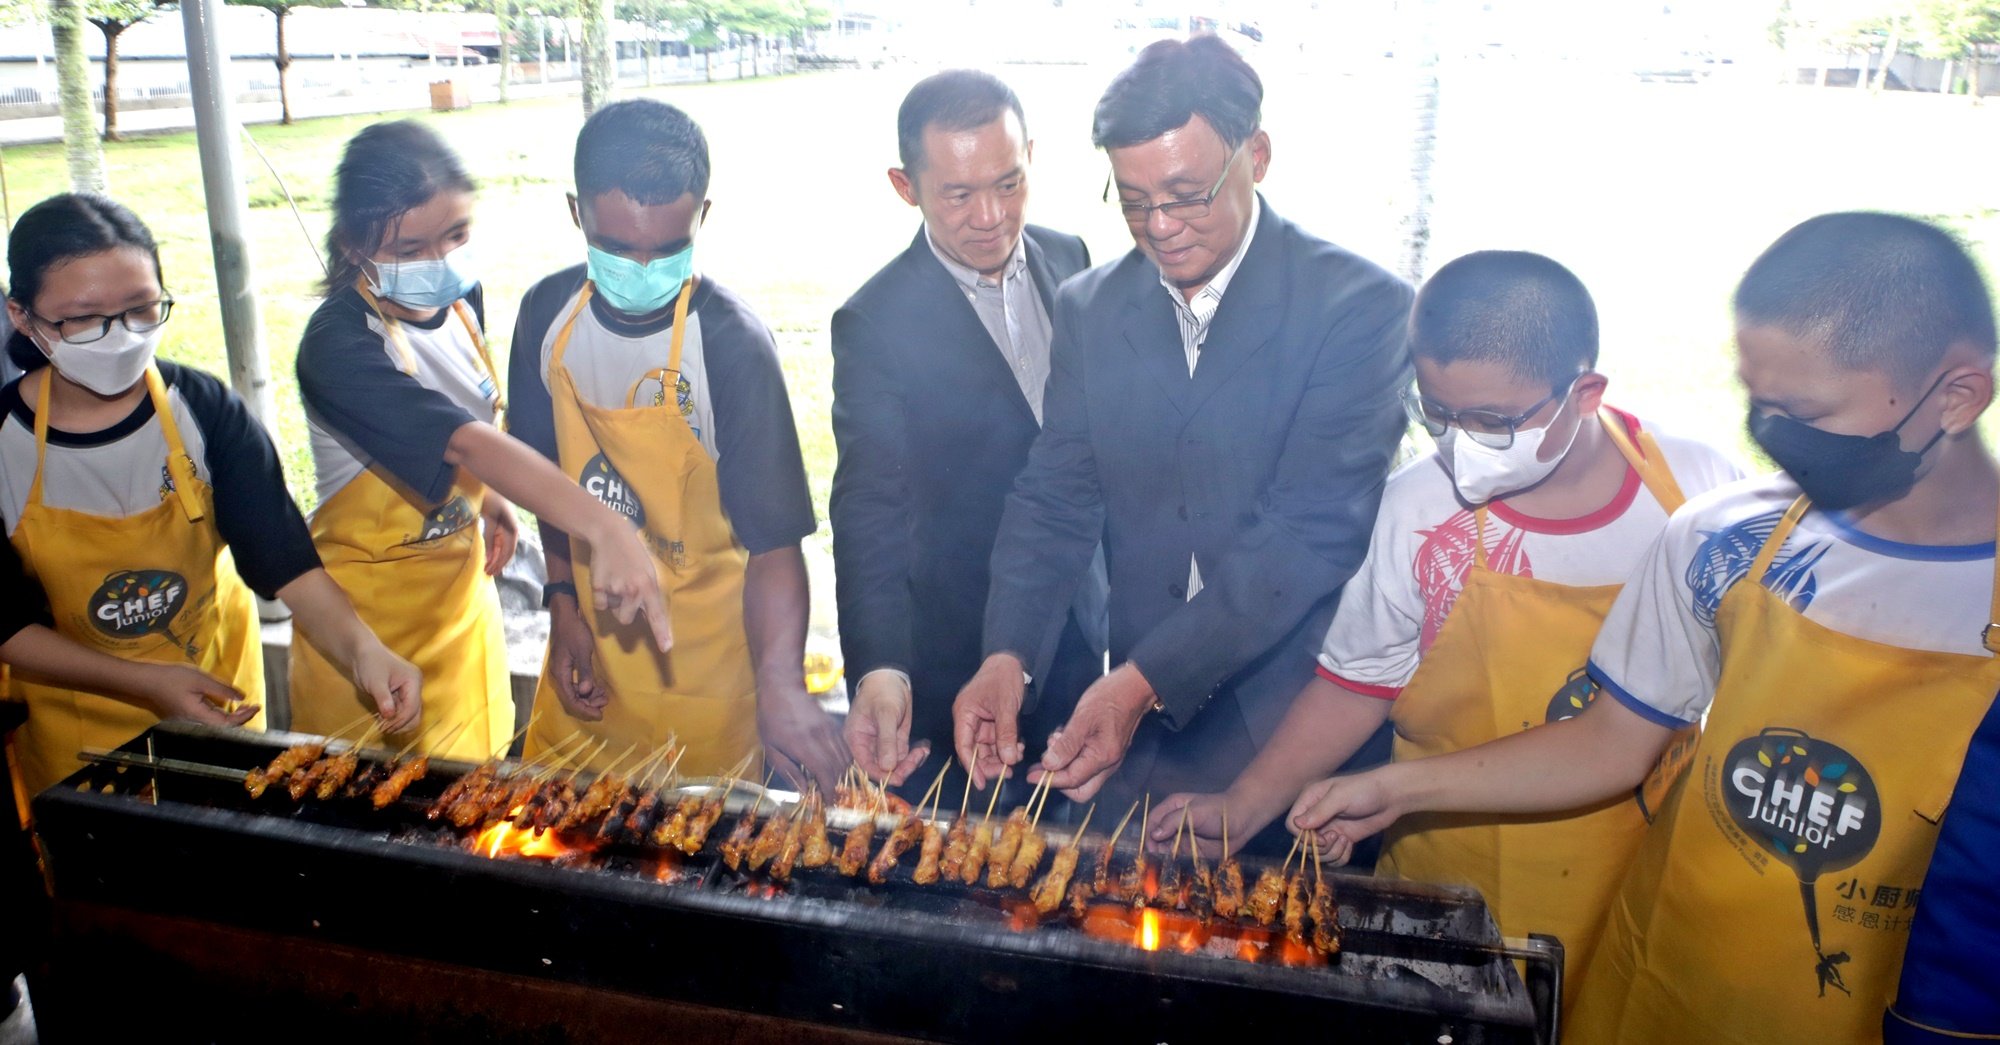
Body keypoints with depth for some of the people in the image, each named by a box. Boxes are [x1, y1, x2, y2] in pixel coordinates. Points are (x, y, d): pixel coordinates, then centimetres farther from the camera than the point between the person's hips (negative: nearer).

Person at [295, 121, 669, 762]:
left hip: (463, 584, 6)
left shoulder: (461, 300, -5)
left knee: (473, 782, 19)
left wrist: (485, 493, 0)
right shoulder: (338, 347, -28)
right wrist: (606, 530, -53)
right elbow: (466, 442, -42)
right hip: (370, 607, -6)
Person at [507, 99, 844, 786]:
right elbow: (548, 470, 8)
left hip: (701, 668, -5)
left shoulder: (731, 343, -23)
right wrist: (563, 601, 3)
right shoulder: (547, 314, -7)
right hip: (586, 641, 5)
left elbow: (774, 538, -27)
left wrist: (780, 683, -40)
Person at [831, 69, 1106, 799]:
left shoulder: (1066, 259, -2)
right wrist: (878, 669, -34)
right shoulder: (876, 324, -19)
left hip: (1077, 627, 5)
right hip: (959, 655, -5)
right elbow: (868, 511, -22)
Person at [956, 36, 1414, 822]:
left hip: (1303, 727, -3)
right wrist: (1006, 654, -17)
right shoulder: (1089, 309, 2)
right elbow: (1056, 497, 0)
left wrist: (1147, 679, -27)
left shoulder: (1359, 307, -14)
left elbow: (1312, 530, -20)